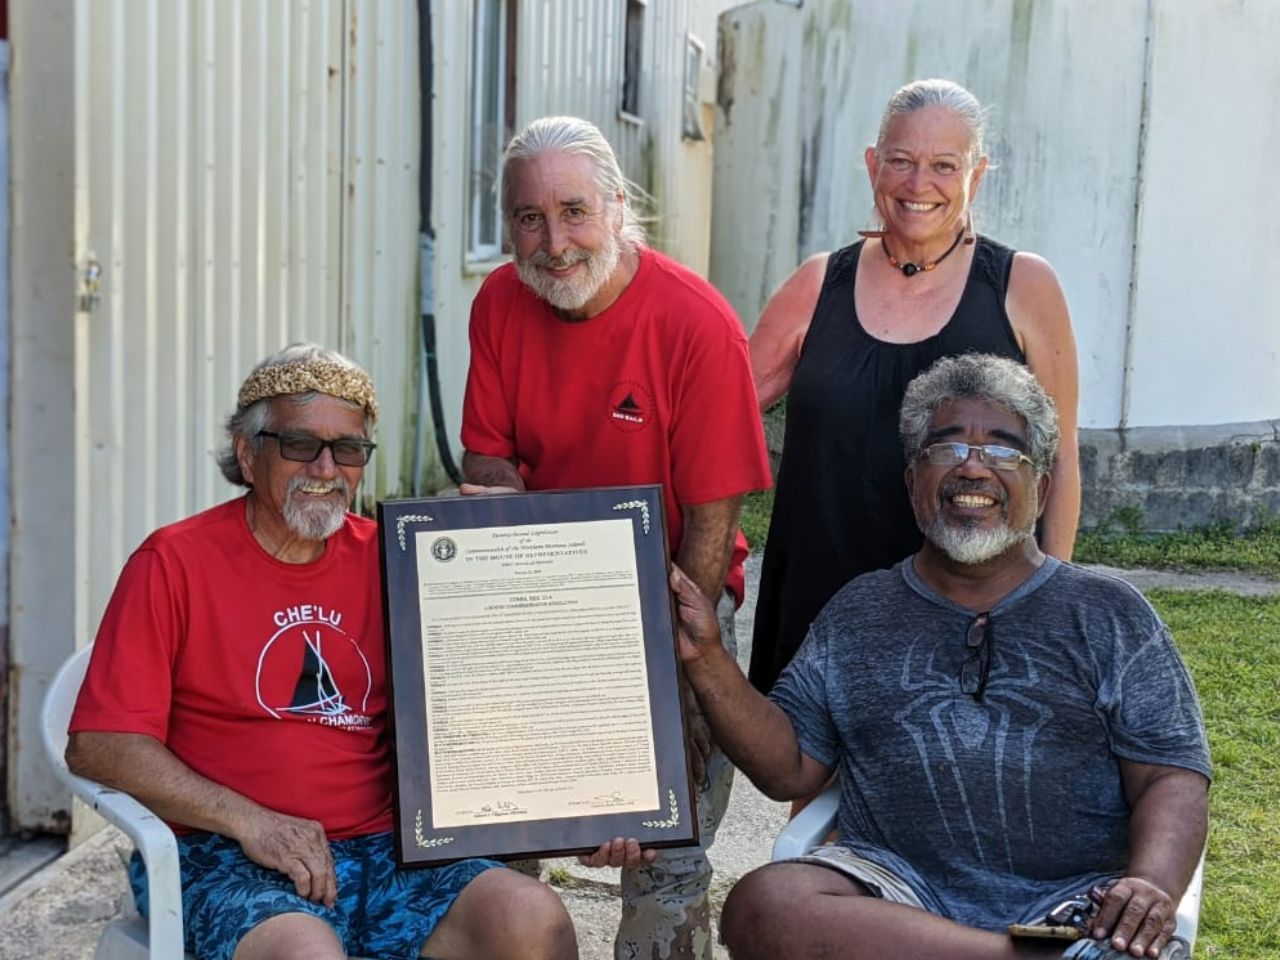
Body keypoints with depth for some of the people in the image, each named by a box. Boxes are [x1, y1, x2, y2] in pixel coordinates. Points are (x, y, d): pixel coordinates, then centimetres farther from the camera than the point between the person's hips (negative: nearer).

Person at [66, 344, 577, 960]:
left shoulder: (383, 558, 11)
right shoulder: (175, 562, 0)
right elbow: (96, 745, -6)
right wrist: (249, 821, -14)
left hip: (380, 854, 4)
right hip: (222, 859, -4)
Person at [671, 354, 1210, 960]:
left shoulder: (1109, 614, 14)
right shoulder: (858, 613, 20)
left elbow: (1172, 777, 5)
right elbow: (789, 769, 14)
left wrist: (1152, 887, -16)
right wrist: (706, 659, 0)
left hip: (1072, 898, -4)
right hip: (897, 889, 5)